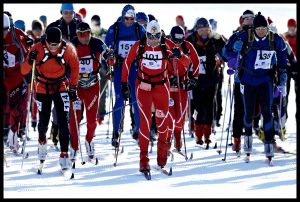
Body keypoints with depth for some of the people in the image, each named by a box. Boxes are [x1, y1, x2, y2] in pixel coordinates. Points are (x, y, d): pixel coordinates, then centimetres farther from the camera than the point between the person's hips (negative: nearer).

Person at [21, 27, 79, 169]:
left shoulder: (67, 49, -16)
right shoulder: (38, 49, -20)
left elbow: (74, 67, 3)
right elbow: (24, 71, -17)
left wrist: (73, 87, 3)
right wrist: (30, 61, -37)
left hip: (61, 87, 0)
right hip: (43, 88, 0)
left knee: (63, 122, -10)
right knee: (43, 122, 9)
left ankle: (64, 154, -6)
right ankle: (42, 142, 42)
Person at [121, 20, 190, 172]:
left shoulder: (166, 45, -11)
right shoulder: (139, 45, -9)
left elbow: (186, 63, -11)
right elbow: (127, 63, 5)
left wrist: (179, 55, -33)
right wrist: (124, 84, 2)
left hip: (161, 86, 1)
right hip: (143, 86, -1)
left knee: (162, 120, 2)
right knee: (145, 122, -8)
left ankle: (163, 146, 32)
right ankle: (143, 158, -3)